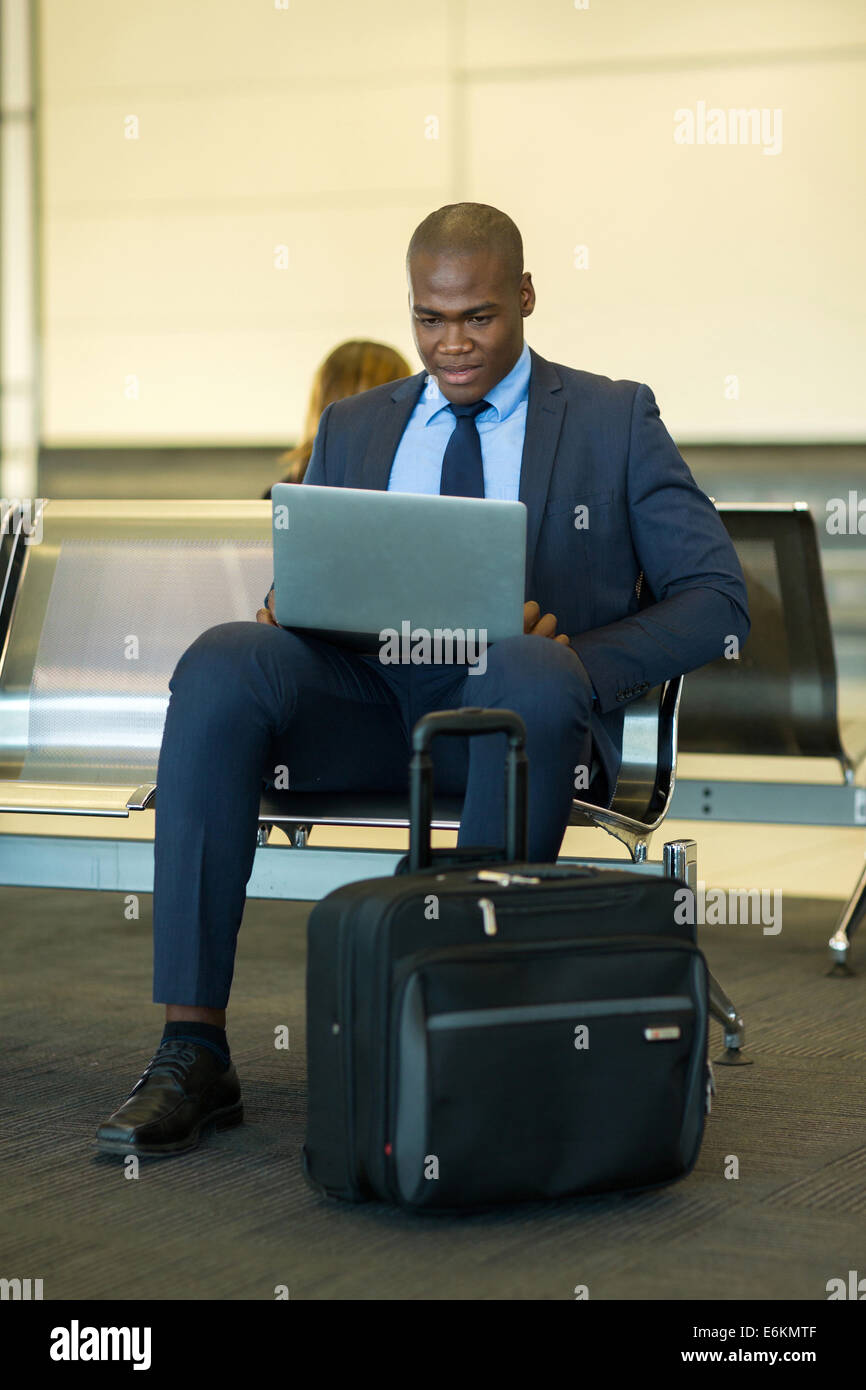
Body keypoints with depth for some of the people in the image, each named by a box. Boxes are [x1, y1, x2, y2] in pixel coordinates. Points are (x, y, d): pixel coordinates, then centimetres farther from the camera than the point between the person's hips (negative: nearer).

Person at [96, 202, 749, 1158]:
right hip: (364, 705, 3)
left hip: (517, 713, -3)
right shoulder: (352, 427, 23)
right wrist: (285, 609, -6)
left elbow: (716, 601, 5)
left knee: (528, 670, -39)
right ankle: (191, 1053, -32)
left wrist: (576, 664, -13)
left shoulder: (614, 419, 13)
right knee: (219, 665, -29)